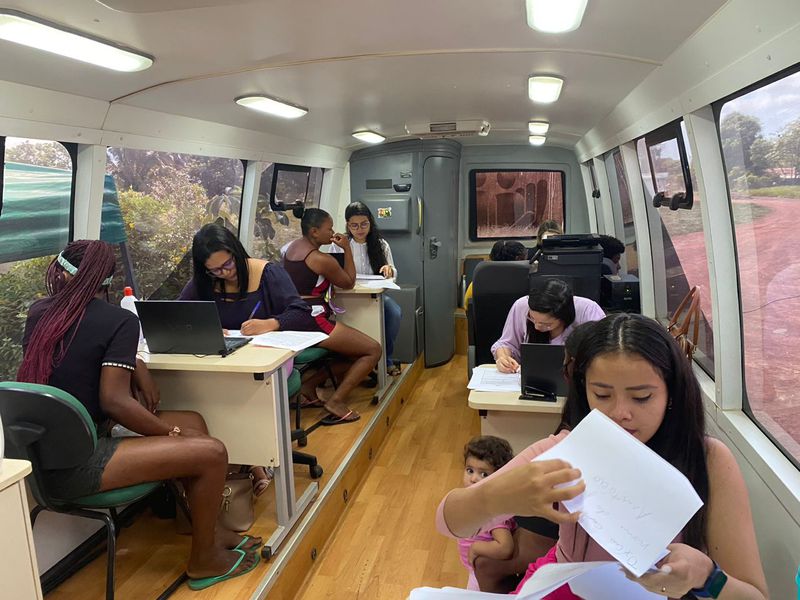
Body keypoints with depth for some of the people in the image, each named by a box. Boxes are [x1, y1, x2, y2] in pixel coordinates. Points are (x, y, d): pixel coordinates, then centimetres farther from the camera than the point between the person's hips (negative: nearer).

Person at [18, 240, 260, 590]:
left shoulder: (38, 312, 6)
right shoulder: (120, 320, -15)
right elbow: (114, 401, -21)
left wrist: (134, 369, 15)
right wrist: (174, 434, -9)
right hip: (72, 466, -8)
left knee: (193, 422, 13)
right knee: (211, 452, -11)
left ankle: (209, 531, 25)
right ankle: (203, 561, 12)